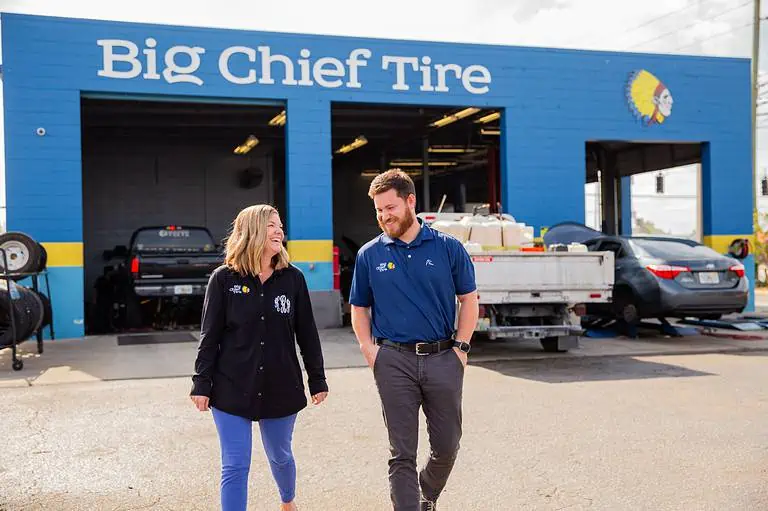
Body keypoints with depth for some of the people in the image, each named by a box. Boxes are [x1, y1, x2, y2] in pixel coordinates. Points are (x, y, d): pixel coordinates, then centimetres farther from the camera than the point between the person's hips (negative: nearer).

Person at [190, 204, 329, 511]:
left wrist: (317, 380, 6)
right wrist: (201, 384, -6)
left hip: (282, 387, 2)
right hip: (232, 389, -2)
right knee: (235, 467, -2)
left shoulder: (292, 278, -1)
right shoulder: (224, 279, -5)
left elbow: (307, 333, 4)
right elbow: (209, 337, -3)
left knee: (280, 456, 20)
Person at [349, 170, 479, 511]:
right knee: (402, 454, 0)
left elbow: (468, 300, 6)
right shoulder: (369, 255, 4)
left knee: (447, 446, 12)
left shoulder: (448, 248, 1)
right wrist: (368, 347, -5)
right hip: (394, 362, -1)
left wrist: (461, 347, -3)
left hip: (443, 358, 1)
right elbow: (359, 308, 11)